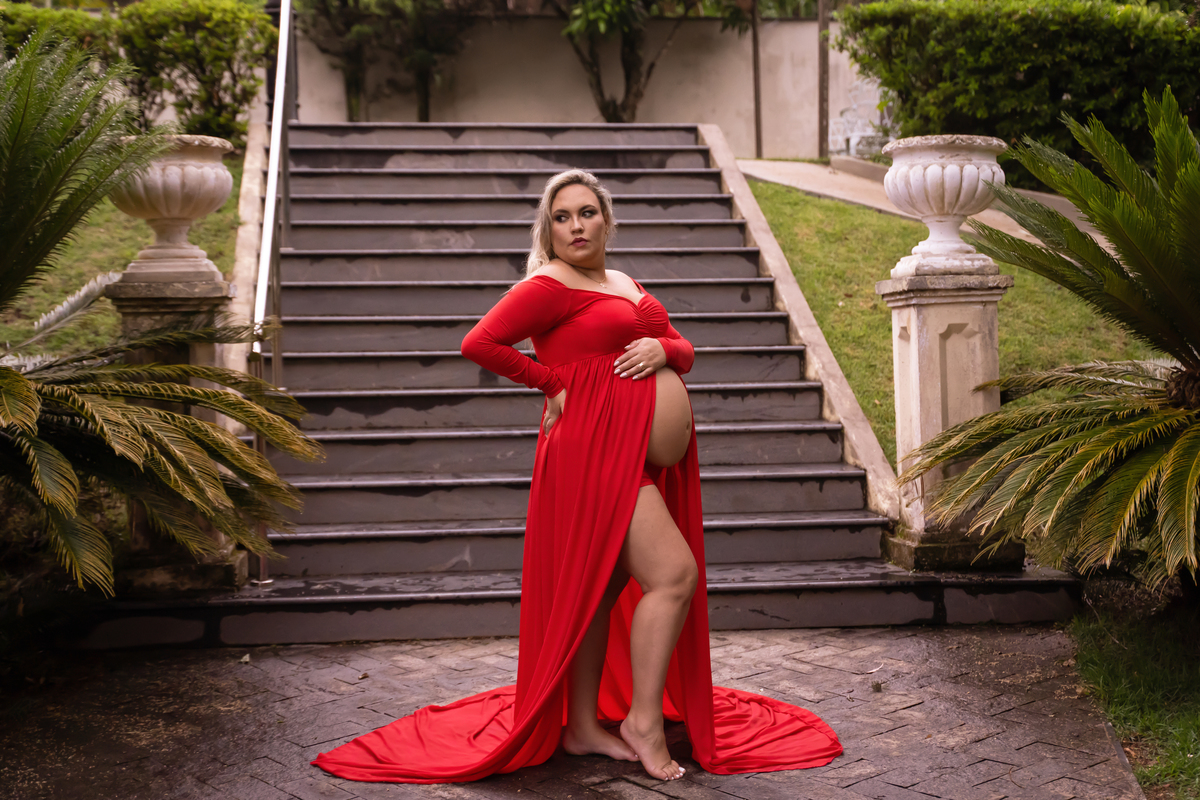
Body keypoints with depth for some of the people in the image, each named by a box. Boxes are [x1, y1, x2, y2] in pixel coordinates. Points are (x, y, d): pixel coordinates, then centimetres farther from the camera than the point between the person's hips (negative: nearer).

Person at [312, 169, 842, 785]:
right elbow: (478, 344, -14)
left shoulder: (627, 285, 20)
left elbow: (685, 350, 20)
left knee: (604, 587, 12)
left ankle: (584, 725, 21)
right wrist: (554, 383, -8)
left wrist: (661, 349, -3)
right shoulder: (549, 286, -6)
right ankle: (644, 720, -3)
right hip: (597, 451, -8)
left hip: (649, 459, 8)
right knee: (673, 572, -15)